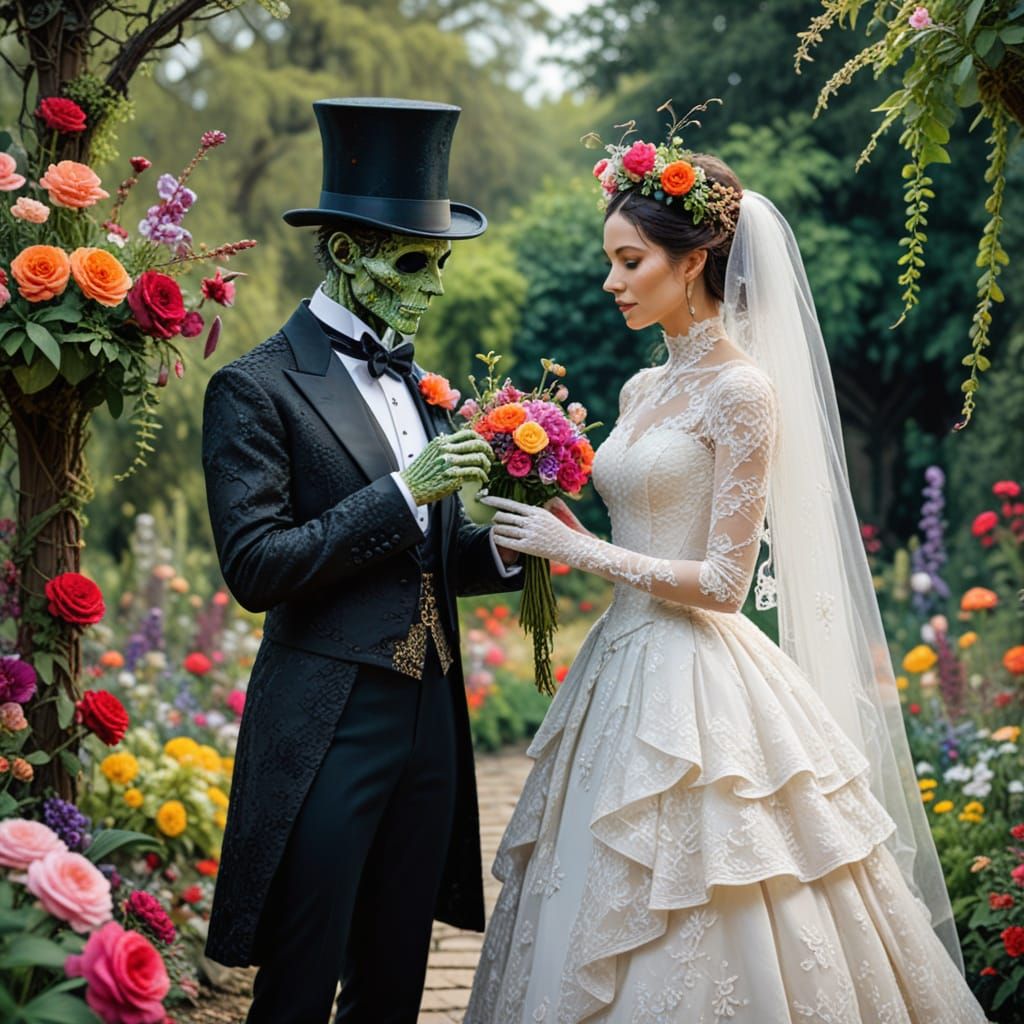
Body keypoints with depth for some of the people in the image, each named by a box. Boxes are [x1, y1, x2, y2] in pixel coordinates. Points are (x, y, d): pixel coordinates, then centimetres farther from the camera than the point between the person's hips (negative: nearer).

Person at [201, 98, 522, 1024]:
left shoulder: (418, 381, 14)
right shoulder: (258, 388, -8)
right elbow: (255, 568, -16)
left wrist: (499, 546, 0)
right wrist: (404, 491, -18)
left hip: (430, 724, 7)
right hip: (328, 732, -7)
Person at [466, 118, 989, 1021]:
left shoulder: (741, 390, -12)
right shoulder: (645, 390, 12)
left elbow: (722, 582, -16)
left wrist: (578, 549, -14)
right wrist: (552, 528, 5)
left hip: (697, 690, -8)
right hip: (624, 668, 8)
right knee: (603, 949, 12)